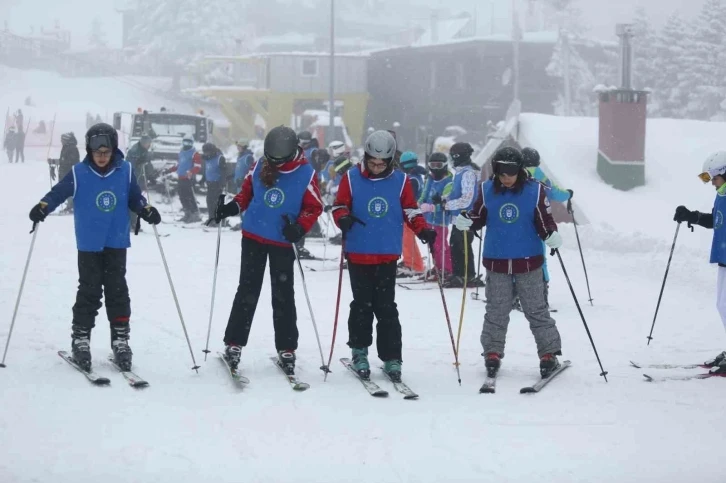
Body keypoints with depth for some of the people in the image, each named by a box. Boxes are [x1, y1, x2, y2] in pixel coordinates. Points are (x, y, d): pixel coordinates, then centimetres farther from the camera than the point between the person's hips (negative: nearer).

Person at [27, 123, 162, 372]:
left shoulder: (125, 171, -1)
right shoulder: (79, 173, -7)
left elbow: (135, 198, 9)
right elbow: (58, 192, -4)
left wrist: (147, 211, -8)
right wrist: (42, 207, -21)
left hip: (116, 242, 1)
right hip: (89, 244, -1)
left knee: (117, 291, 4)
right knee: (89, 291, 0)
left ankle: (121, 340, 10)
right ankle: (80, 340, 9)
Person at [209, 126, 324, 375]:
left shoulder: (305, 174, -10)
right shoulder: (260, 167, -2)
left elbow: (314, 207, -7)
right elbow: (247, 192, 11)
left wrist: (299, 227, -23)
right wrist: (233, 207, -6)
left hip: (283, 242, -2)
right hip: (253, 237, 2)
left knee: (283, 297, 3)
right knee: (247, 292, 6)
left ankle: (286, 349, 12)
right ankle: (233, 344, 11)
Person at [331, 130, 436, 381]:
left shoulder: (400, 181, 3)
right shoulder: (351, 178, 0)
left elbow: (411, 211, 9)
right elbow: (339, 206, 4)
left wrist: (423, 230, -7)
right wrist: (343, 218, -18)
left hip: (387, 256, 0)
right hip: (358, 254, 0)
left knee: (386, 307, 1)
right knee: (362, 305, 6)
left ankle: (392, 358, 5)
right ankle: (359, 352, 20)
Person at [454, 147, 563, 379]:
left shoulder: (534, 190, -6)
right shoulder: (487, 190, -1)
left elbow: (544, 221, -3)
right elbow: (478, 217, 6)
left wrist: (552, 236, -22)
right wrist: (464, 221, -14)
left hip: (528, 262, -1)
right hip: (496, 262, 1)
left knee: (536, 311, 4)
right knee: (496, 312, 8)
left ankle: (549, 354, 12)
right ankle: (492, 353, 18)